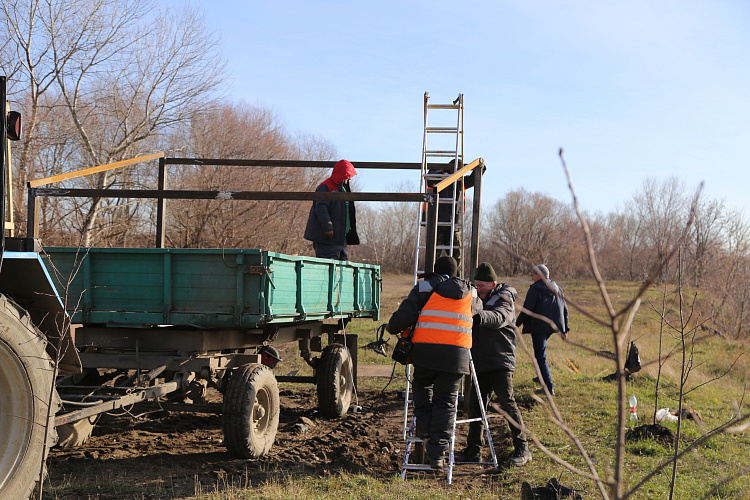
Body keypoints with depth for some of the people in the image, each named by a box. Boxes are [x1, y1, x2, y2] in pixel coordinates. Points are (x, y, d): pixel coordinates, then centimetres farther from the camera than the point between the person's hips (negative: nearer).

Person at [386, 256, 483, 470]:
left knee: (423, 385, 27)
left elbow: (404, 316, -1)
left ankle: (424, 426, 14)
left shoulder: (424, 288, 6)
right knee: (446, 403, 8)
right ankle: (437, 454, 5)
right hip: (456, 353, 2)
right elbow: (478, 310, 35)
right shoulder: (470, 294, 15)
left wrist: (392, 328, 19)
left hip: (426, 350, -1)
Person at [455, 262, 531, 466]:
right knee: (475, 405, 5)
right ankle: (473, 450, 12)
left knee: (508, 403, -11)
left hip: (501, 362, -7)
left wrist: (476, 315, -45)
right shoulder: (478, 299, 17)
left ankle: (522, 448, -5)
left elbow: (498, 318, -27)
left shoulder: (505, 300, -6)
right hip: (481, 363, 7)